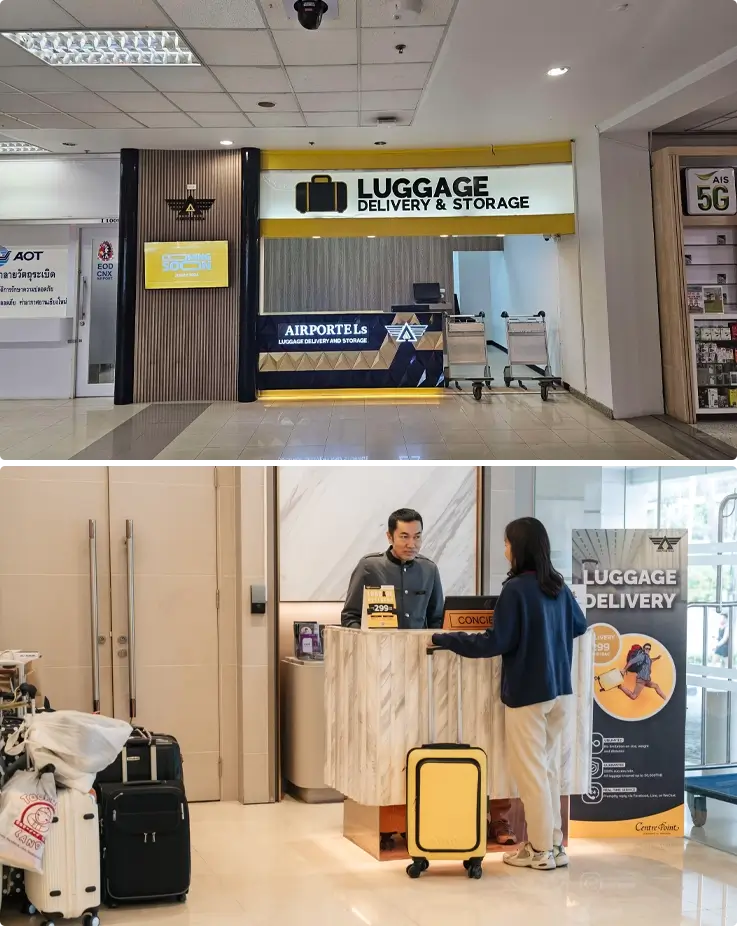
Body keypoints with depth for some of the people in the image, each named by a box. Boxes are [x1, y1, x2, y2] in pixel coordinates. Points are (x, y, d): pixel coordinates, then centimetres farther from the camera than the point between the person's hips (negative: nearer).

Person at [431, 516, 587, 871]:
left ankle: (541, 850, 8)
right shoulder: (559, 586, 5)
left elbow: (496, 642, -17)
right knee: (549, 768, 15)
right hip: (559, 690, 7)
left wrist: (445, 639, -10)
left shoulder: (516, 589, -16)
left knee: (530, 771, 3)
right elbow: (580, 625, 20)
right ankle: (554, 843, 19)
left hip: (527, 692, -7)